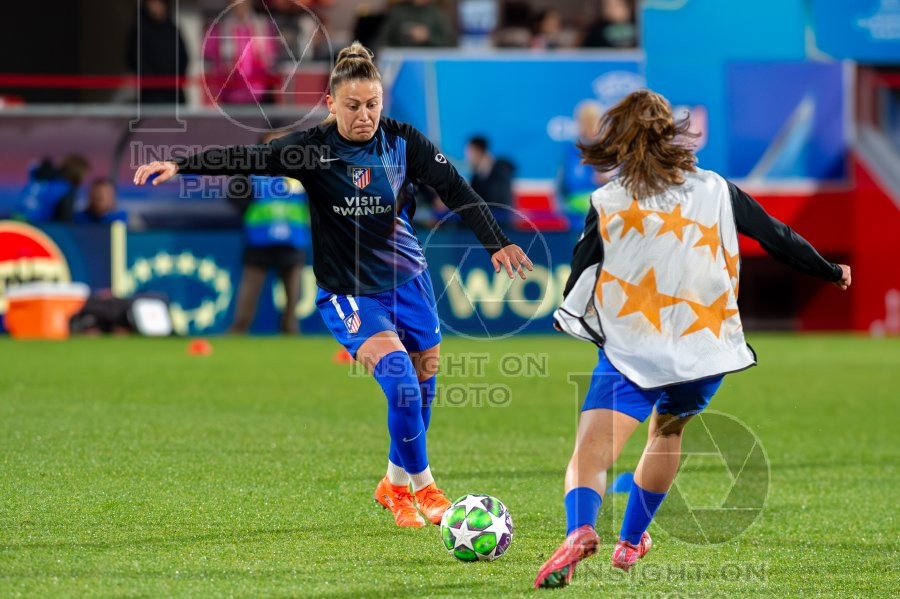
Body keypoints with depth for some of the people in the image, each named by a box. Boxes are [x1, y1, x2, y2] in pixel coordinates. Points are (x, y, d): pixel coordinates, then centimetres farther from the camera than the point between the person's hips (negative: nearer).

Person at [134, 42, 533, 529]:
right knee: (400, 378, -21)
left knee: (423, 384, 12)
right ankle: (420, 484, -2)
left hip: (406, 277, 5)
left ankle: (397, 484, 33)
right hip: (347, 291, -5)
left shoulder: (402, 141, -8)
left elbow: (455, 190, -5)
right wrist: (180, 165, -39)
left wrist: (496, 243, -14)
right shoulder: (314, 149, -17)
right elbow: (248, 158, -27)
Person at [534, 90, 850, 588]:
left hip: (631, 348, -4)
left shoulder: (607, 203, -1)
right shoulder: (716, 191, 5)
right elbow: (778, 238, 14)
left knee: (590, 451, -12)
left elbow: (578, 282, 1)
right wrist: (830, 272, 30)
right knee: (667, 433, 31)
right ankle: (630, 542, 40)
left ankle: (580, 530, -42)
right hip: (704, 349, 4)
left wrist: (573, 319, 21)